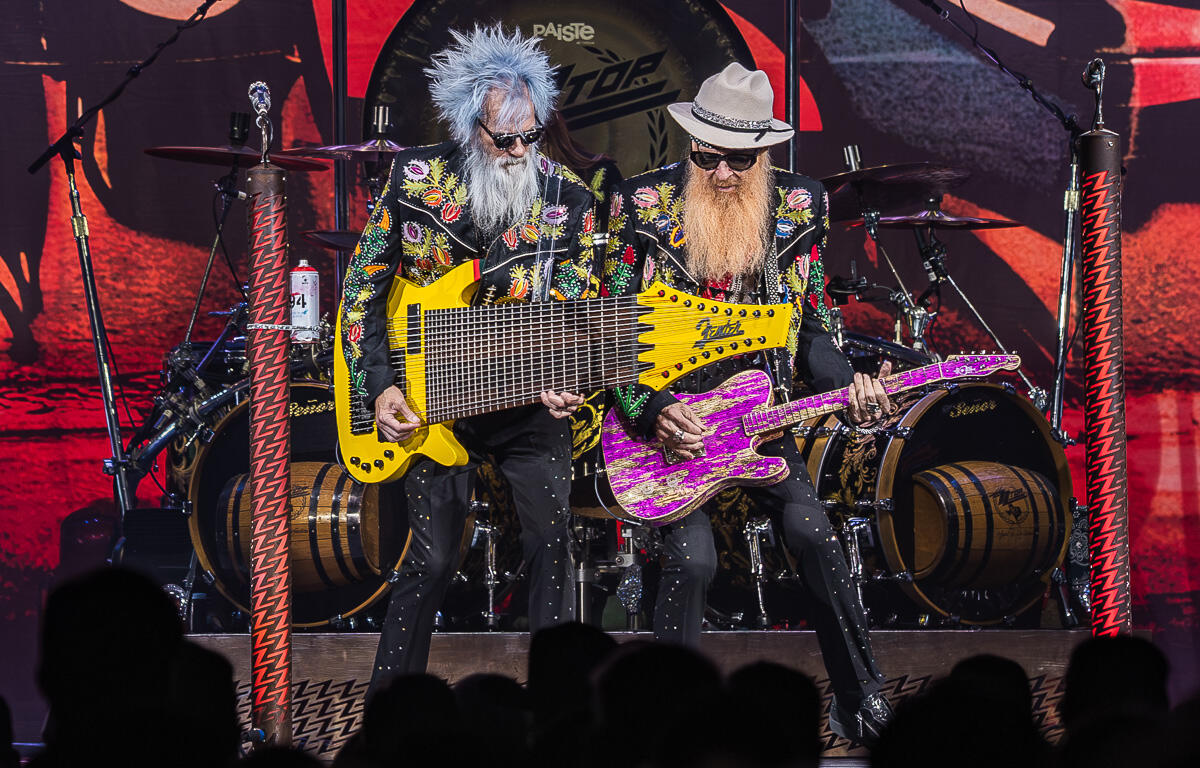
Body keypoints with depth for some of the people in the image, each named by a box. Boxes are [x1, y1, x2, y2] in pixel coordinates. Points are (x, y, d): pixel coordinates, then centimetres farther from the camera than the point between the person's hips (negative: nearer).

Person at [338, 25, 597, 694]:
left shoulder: (568, 199, -6)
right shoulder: (415, 179, -6)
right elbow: (364, 288, 0)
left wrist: (562, 382, -23)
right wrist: (380, 385, -8)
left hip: (531, 405, 1)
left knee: (553, 547, -4)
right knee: (433, 559, 0)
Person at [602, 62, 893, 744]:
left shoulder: (801, 208, 2)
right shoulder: (644, 205, -7)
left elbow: (810, 327, 8)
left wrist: (848, 387, -11)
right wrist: (650, 411, -18)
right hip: (667, 419, -2)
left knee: (812, 529, -19)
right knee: (693, 556, -22)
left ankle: (865, 707, -4)